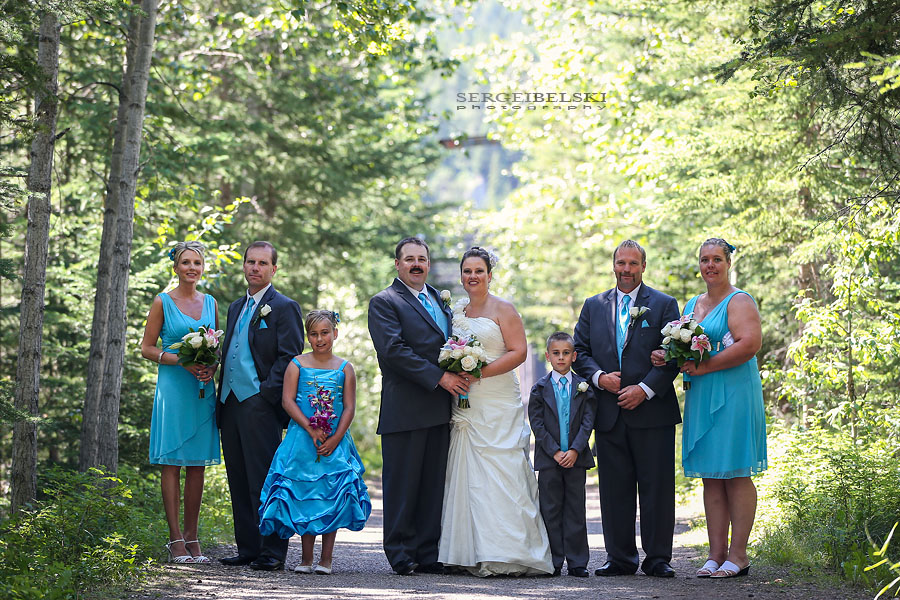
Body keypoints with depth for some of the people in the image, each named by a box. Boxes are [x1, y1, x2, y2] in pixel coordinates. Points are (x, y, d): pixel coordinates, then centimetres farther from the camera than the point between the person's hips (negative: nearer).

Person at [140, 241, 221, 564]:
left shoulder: (210, 303, 13)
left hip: (203, 389, 4)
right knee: (172, 463, -4)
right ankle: (175, 540, -3)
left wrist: (212, 365, -3)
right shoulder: (163, 302, 1)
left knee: (198, 464, 3)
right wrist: (182, 360, -14)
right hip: (173, 387, -4)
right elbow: (147, 348, -1)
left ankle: (191, 537, 8)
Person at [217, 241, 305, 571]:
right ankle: (247, 549, 13)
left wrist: (266, 394, -16)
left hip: (259, 404, -7)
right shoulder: (236, 307, 21)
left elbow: (289, 358, -9)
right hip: (230, 404, 8)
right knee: (238, 481, 8)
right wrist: (222, 395, 11)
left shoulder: (284, 307, -2)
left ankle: (272, 552, -6)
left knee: (264, 479, -8)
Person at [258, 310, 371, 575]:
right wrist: (311, 430, -15)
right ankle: (306, 558, 7)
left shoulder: (345, 369, 6)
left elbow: (349, 407, 1)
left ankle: (326, 559, 3)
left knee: (332, 497, -2)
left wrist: (335, 438, -12)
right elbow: (287, 401, -5)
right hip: (302, 440, 0)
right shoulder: (297, 364, 4)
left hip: (335, 442, 1)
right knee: (304, 496, 0)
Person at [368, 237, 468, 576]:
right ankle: (401, 555, 4)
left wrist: (460, 374, 4)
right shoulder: (383, 303, -2)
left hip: (439, 408, 6)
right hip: (405, 410, -6)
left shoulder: (439, 300, 21)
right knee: (402, 485, -2)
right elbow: (394, 350, -14)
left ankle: (428, 554, 10)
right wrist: (439, 377, -16)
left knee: (434, 485, 6)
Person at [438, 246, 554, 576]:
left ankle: (505, 556, -11)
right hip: (466, 407, 6)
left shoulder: (502, 309, 0)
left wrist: (480, 372, -17)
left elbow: (518, 352, -9)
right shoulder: (456, 311, 17)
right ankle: (472, 554, 2)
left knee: (499, 475, -10)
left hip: (498, 406, -6)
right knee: (467, 474, 0)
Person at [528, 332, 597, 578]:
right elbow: (537, 423, -3)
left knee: (575, 509, 3)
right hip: (548, 458, 0)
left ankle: (577, 561, 6)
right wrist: (554, 451, -12)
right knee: (550, 509, 2)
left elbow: (587, 422, -1)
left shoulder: (583, 387, 4)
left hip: (576, 458, 0)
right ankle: (553, 561, 7)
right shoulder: (540, 388, 2)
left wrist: (575, 450, -13)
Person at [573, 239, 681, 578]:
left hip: (651, 409, -3)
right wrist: (599, 377, -7)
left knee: (657, 487, -1)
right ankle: (620, 558, 11)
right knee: (614, 489, 5)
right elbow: (580, 351, 12)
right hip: (609, 413, 3)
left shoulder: (664, 305, 4)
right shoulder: (594, 306, 14)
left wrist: (645, 389, -12)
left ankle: (657, 559, 5)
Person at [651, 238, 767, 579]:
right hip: (700, 398, 7)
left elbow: (751, 343, -18)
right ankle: (716, 554, 7)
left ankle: (738, 555, -2)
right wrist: (666, 356, 1)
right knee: (710, 478, 5)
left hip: (733, 395, -7)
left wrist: (705, 366, -18)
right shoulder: (692, 305, 19)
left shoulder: (739, 301, -5)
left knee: (735, 476, -5)